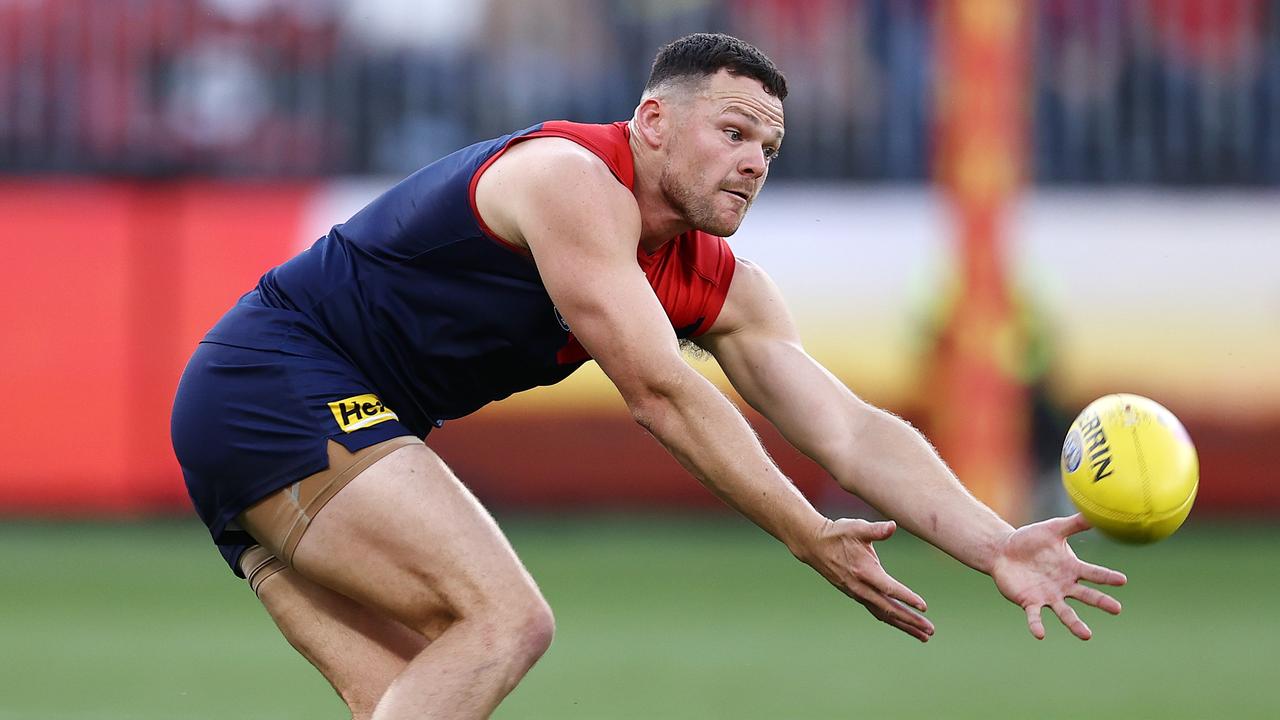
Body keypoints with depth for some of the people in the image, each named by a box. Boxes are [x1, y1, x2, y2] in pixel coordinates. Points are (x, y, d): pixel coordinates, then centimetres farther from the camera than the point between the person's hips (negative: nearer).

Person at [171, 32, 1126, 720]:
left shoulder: (717, 285, 8)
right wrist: (809, 540, -21)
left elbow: (850, 430, 2)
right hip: (278, 387, -10)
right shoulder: (571, 177, -18)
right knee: (504, 620, -21)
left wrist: (996, 545, -10)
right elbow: (659, 394, -22)